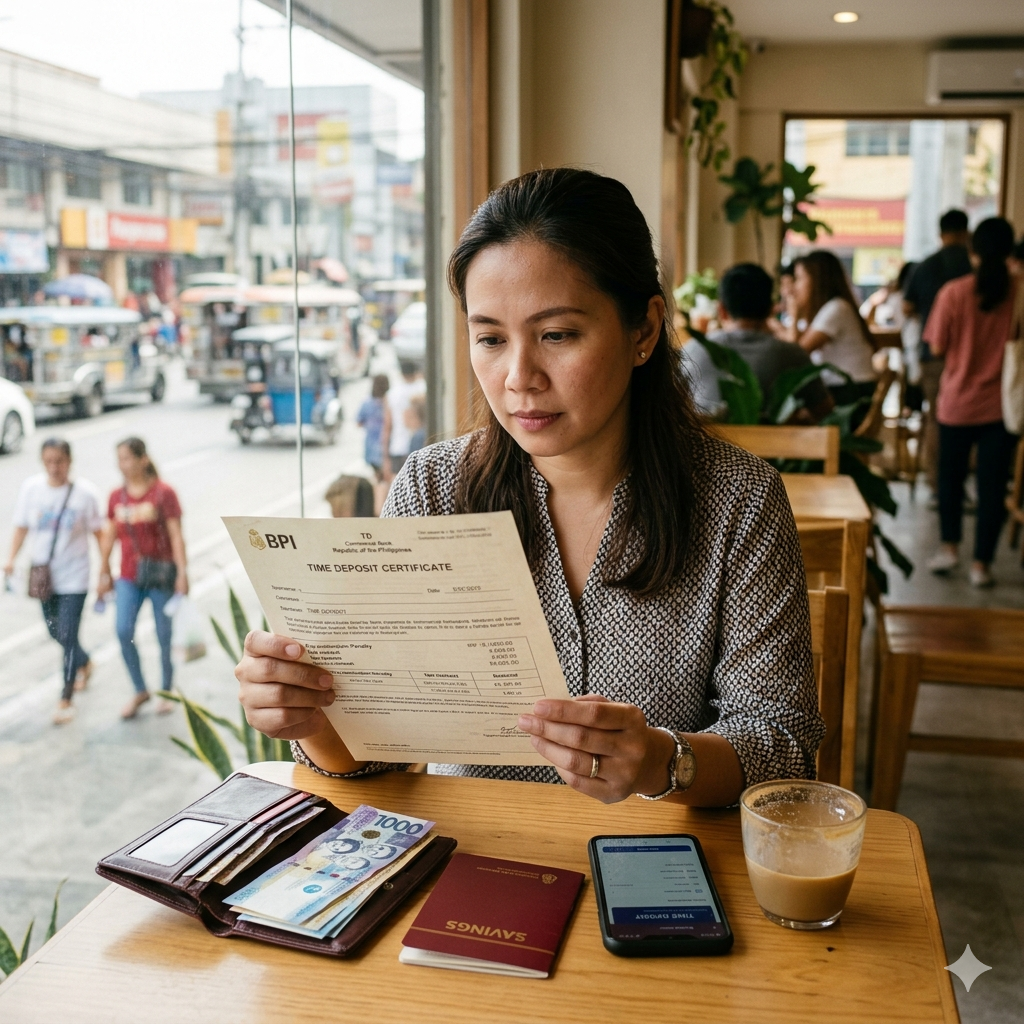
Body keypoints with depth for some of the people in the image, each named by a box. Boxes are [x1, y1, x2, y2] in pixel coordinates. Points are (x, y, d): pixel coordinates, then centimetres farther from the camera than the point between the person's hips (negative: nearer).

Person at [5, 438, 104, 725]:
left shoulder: (84, 492, -12)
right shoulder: (31, 488, -6)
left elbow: (98, 532, -4)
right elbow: (21, 526, 3)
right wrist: (11, 559, -9)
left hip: (74, 577, -4)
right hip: (43, 575, 4)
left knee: (67, 636, -6)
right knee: (55, 631, 19)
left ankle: (66, 700, 6)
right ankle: (85, 664, 48)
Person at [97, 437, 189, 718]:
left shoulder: (163, 493, -7)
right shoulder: (116, 497, 5)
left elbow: (176, 536, -8)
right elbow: (109, 536, 12)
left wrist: (182, 573, -12)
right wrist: (104, 572, 13)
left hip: (160, 573, -3)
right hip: (129, 576, 3)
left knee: (165, 636, 5)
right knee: (123, 631, -10)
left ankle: (166, 692, 23)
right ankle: (140, 691, 9)